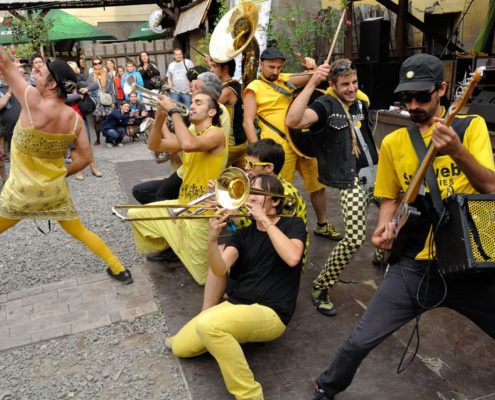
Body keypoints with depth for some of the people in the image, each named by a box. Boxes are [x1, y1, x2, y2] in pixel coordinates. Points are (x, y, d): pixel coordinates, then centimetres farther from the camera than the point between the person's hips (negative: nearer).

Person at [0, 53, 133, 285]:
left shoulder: (33, 101, -22)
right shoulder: (75, 119, -9)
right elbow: (85, 158, -3)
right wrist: (62, 174, 8)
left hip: (22, 190, -4)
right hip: (55, 188, 5)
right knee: (79, 231, 18)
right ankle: (118, 269, 20)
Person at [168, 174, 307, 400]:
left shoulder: (293, 225, 0)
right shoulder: (243, 233, 10)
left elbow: (292, 258, -22)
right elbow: (220, 270, -6)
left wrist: (265, 220, -19)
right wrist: (212, 239, -23)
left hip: (270, 313, -5)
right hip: (236, 304, 6)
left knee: (208, 324, -31)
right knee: (180, 346, -3)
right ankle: (226, 338, 20)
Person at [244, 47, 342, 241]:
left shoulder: (285, 79, 14)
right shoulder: (254, 88, -4)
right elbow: (248, 122, -11)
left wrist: (312, 66, -3)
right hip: (279, 147, -6)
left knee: (317, 184, 14)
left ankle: (322, 225, 31)